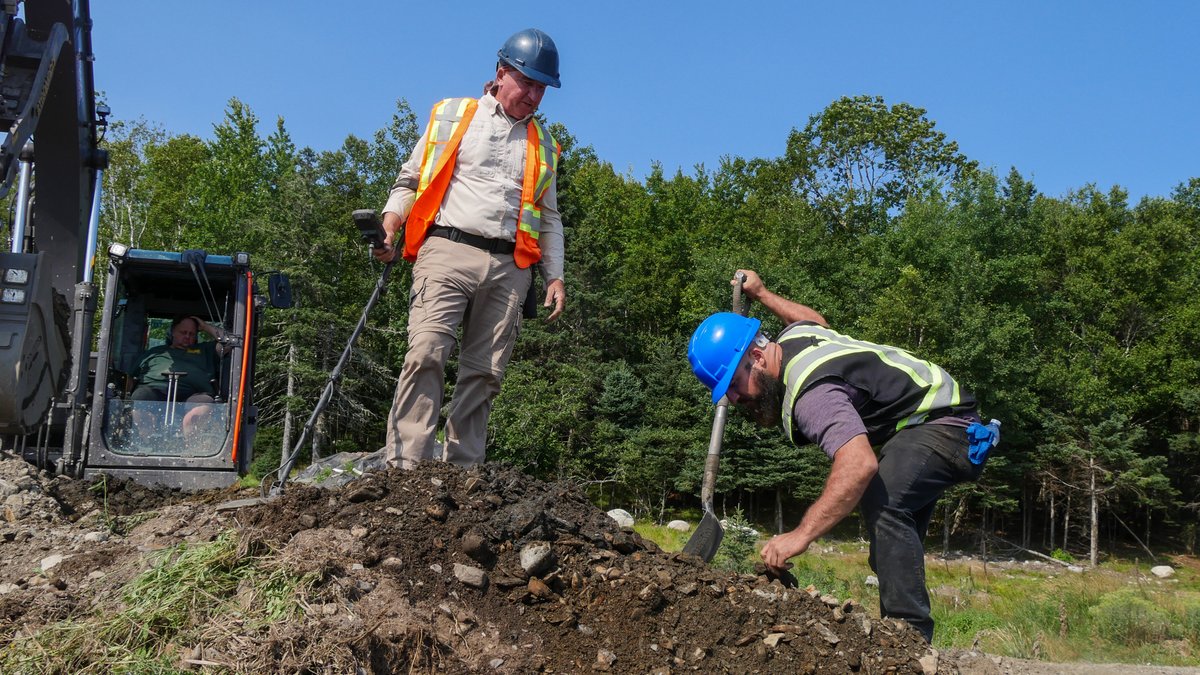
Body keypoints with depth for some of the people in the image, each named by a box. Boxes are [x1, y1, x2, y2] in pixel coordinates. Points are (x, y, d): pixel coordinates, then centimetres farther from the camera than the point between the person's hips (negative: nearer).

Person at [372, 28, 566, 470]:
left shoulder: (542, 144, 22)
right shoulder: (451, 116, 15)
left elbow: (549, 217, 24)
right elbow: (410, 178, 14)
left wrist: (554, 276, 12)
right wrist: (392, 218, -4)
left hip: (508, 268, 3)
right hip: (447, 251, -3)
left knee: (484, 371, -2)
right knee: (426, 353, -17)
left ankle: (462, 471, 2)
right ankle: (403, 465, -18)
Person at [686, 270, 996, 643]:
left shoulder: (809, 392, -32)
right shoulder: (792, 336, 0)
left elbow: (859, 464, -47)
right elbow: (817, 321, 27)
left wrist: (801, 535, -50)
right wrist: (762, 294, 35)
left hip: (942, 423, -12)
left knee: (882, 501, -36)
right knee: (896, 545, 16)